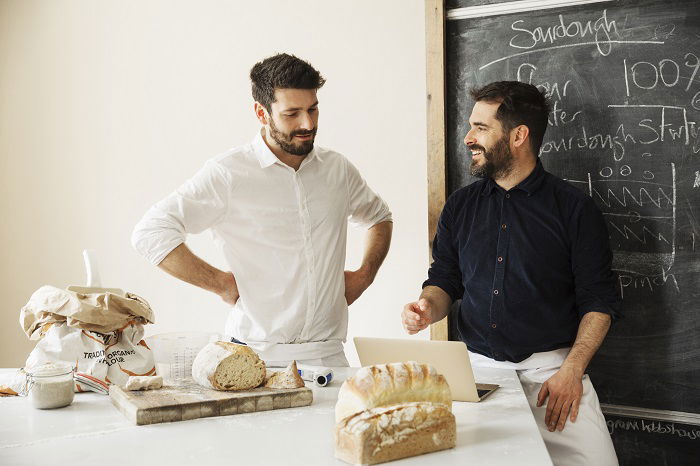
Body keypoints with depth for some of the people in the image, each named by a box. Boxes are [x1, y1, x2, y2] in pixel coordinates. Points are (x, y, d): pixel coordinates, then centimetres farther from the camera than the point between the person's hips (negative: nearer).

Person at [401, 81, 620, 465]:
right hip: (476, 365, 3)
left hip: (551, 367, -3)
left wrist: (571, 370, -13)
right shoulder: (459, 206, 9)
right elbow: (444, 280, 17)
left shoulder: (574, 208, -2)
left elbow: (599, 300, -2)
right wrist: (428, 307, -6)